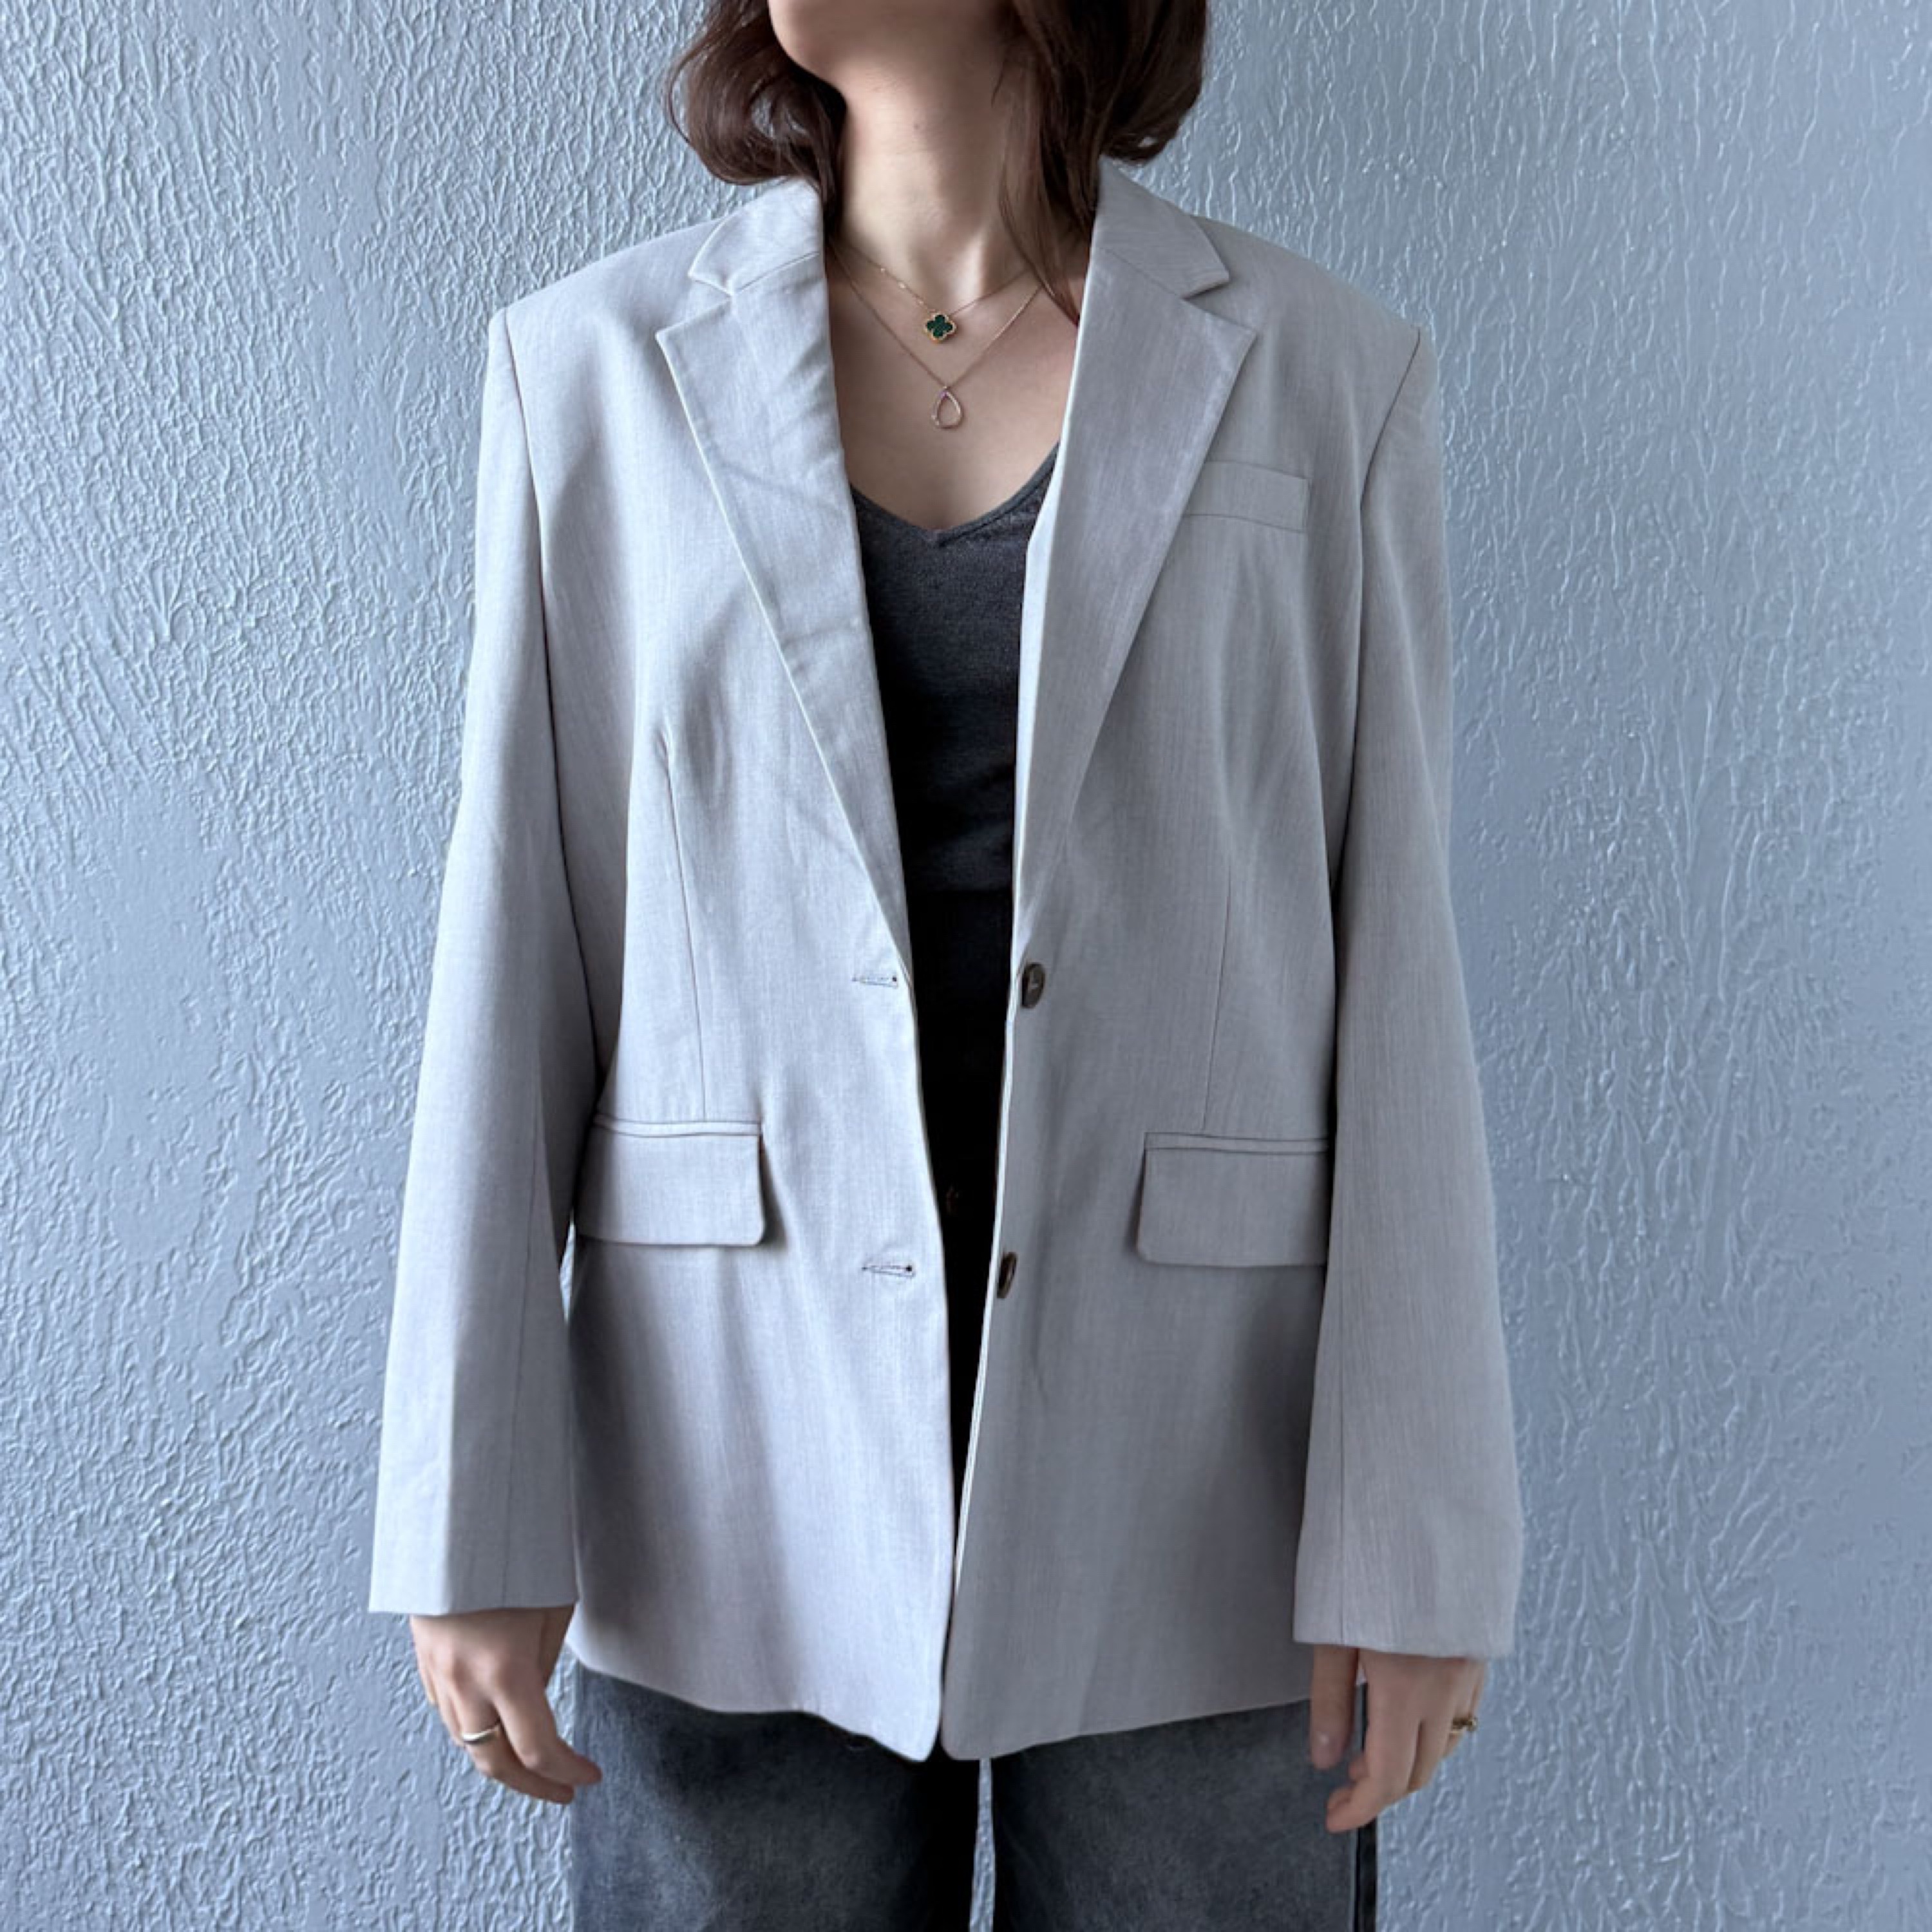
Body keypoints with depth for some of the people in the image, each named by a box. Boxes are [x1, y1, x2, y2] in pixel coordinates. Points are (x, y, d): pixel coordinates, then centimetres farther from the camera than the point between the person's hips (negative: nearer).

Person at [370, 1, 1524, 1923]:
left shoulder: (1320, 375, 0)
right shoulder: (599, 364, 2)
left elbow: (1392, 964, -1)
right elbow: (519, 945, 1)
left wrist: (1415, 1537, -4)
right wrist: (470, 1512, -2)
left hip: (1189, 1486, 0)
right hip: (745, 1488, 1)